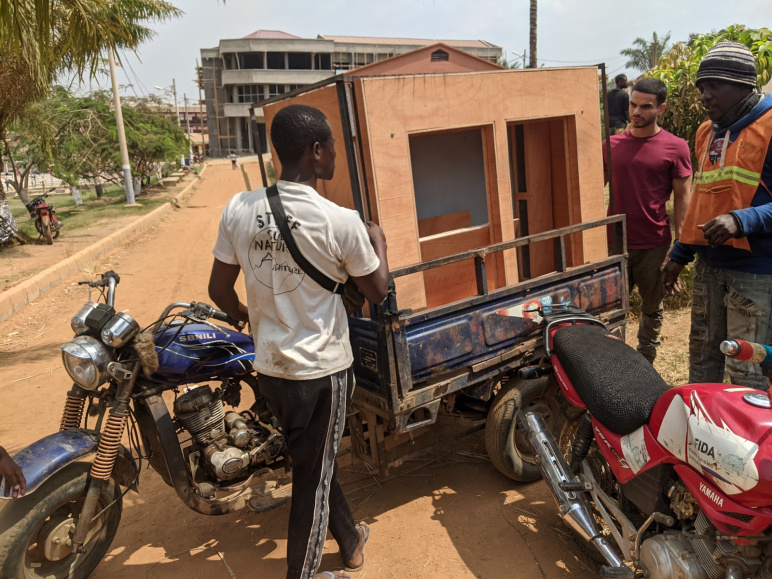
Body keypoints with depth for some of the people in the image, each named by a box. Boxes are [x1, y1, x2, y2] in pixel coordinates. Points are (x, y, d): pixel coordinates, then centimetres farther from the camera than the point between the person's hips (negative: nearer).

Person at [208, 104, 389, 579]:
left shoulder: (239, 209, -6)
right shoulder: (340, 221, -19)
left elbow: (219, 291, 2)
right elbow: (377, 291, -6)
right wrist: (378, 241, 11)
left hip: (269, 366, 6)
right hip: (322, 369, -6)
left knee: (317, 458, 25)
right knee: (314, 477, 13)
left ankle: (350, 541, 47)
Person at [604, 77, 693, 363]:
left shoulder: (675, 147, -3)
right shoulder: (612, 144, 6)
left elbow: (682, 197, -2)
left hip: (654, 245, -2)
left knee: (652, 308, 16)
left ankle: (645, 362, 34)